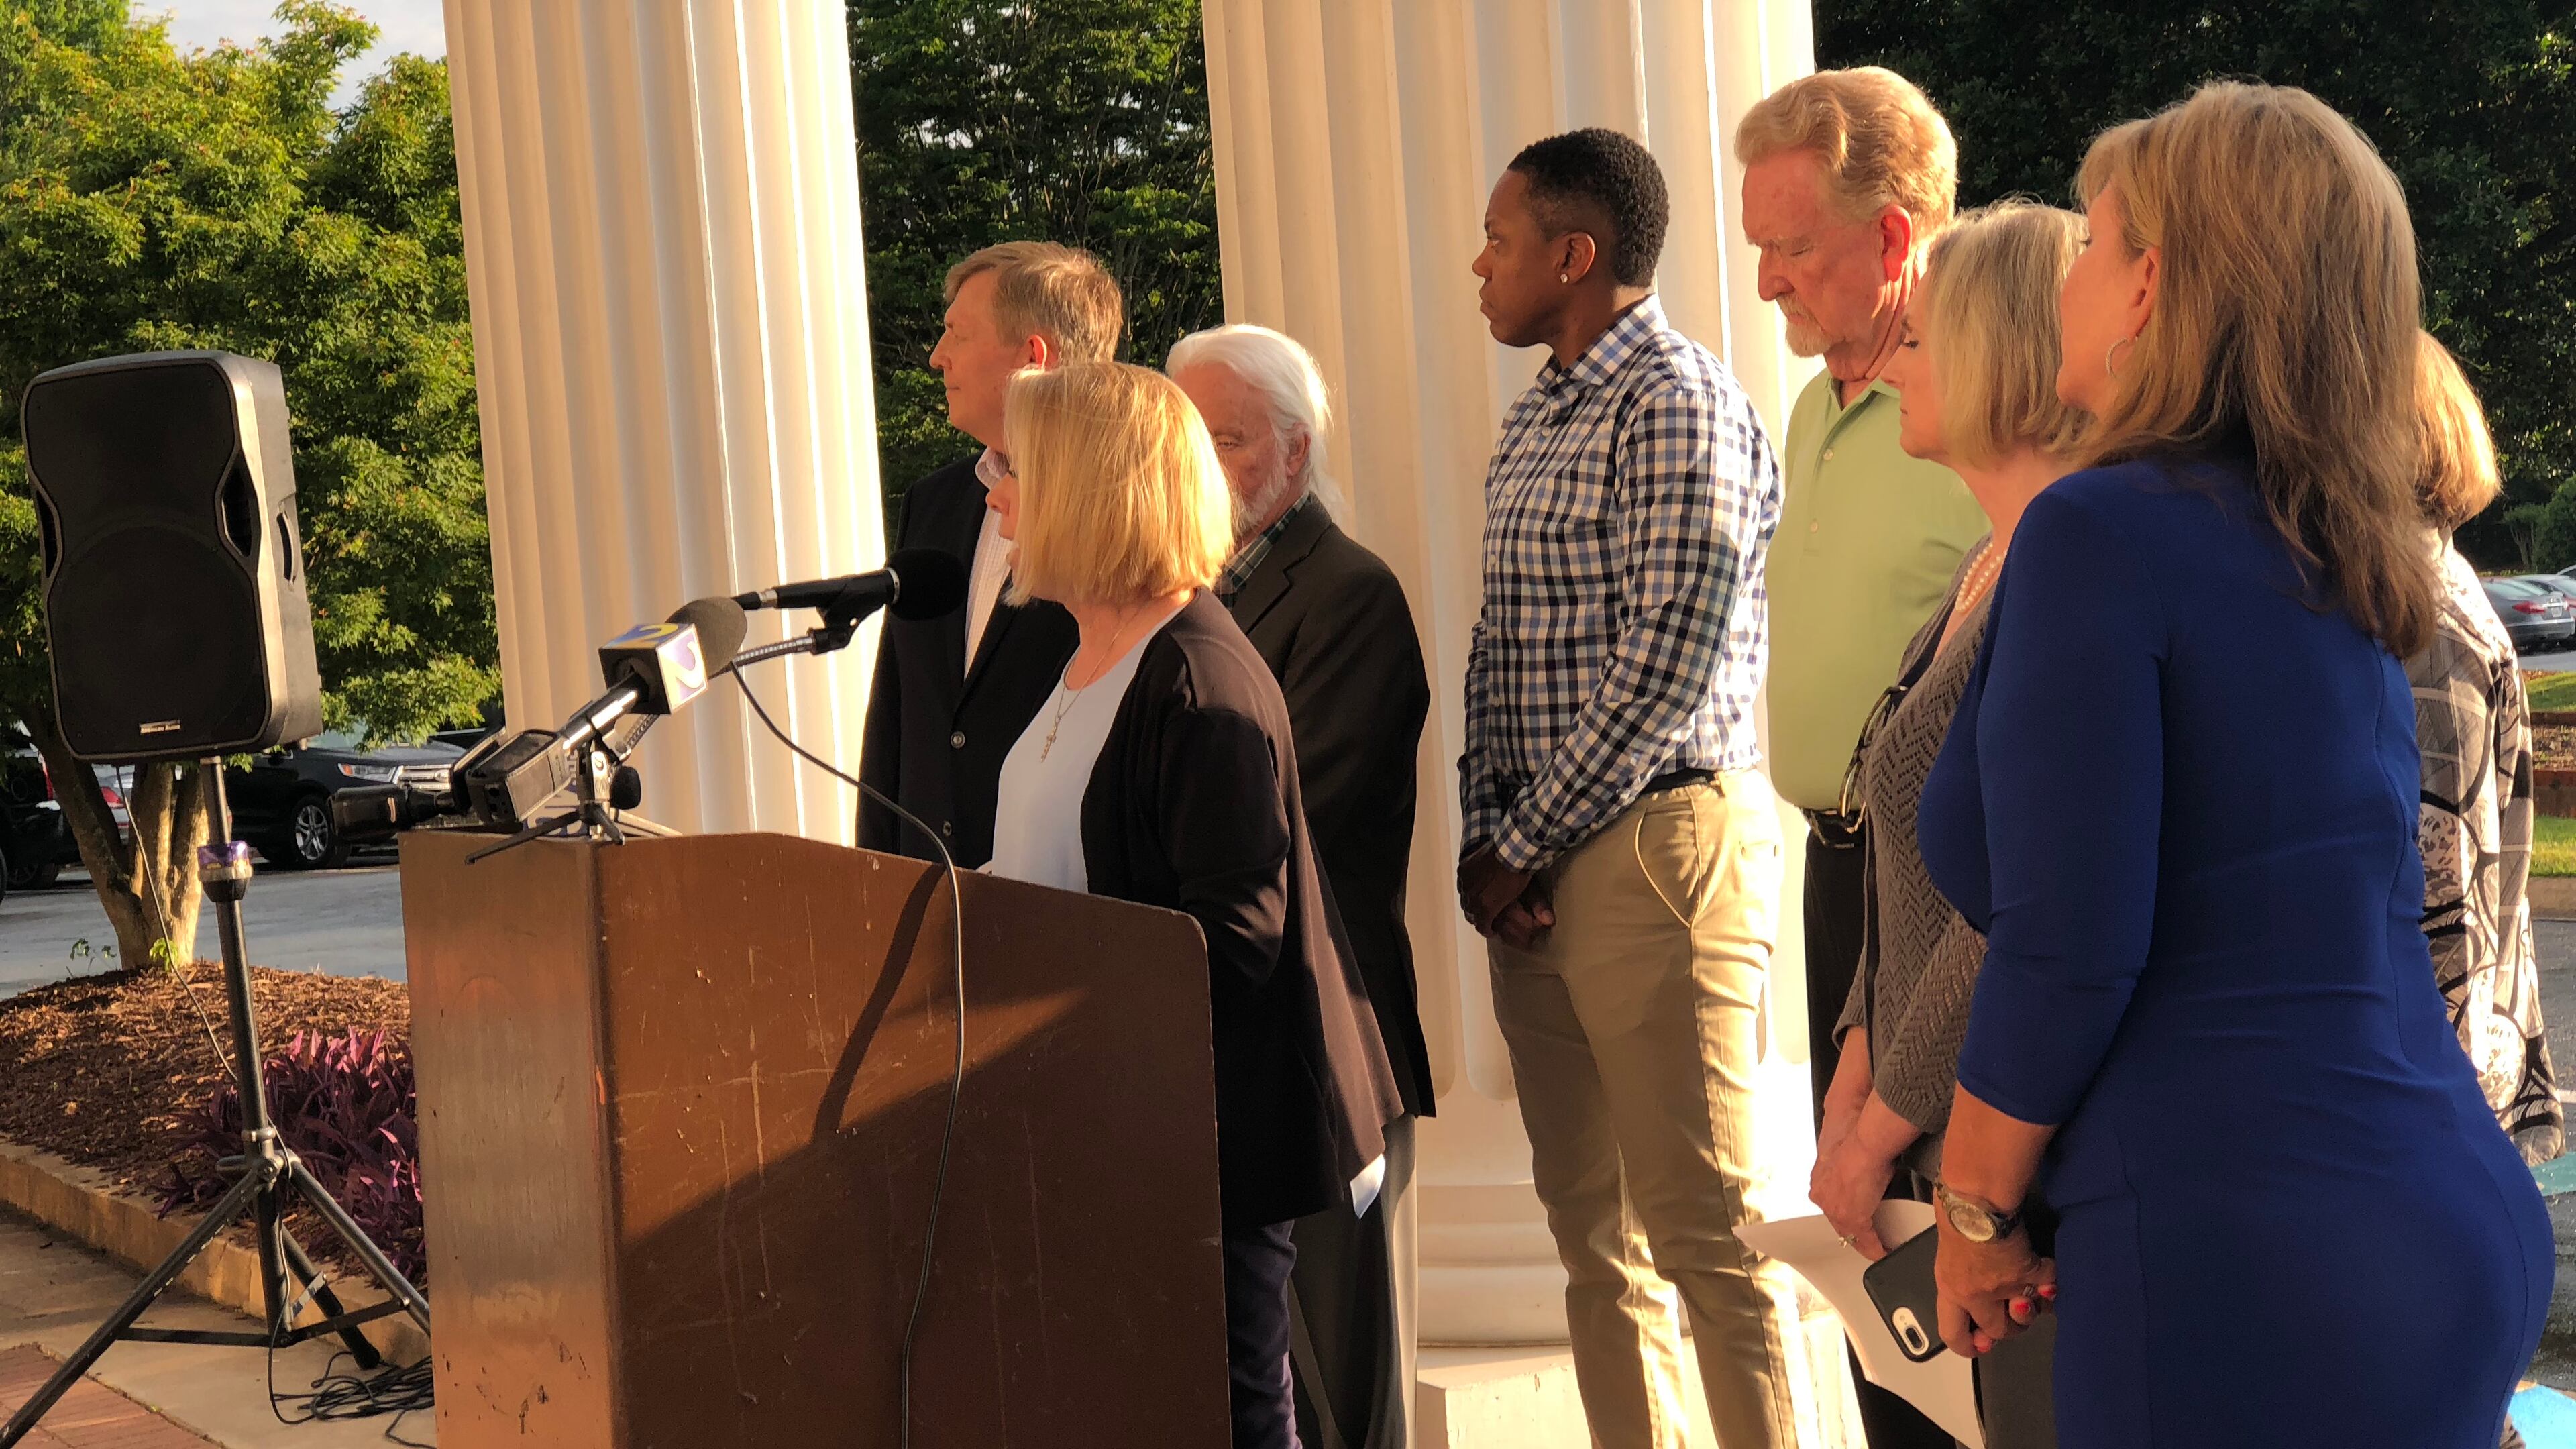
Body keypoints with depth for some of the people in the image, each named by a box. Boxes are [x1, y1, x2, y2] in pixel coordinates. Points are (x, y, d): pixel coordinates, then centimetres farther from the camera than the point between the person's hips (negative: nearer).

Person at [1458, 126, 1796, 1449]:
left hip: (1659, 842, -9)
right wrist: (1486, 832, 4)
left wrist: (1526, 843, -12)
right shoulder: (1536, 419, 17)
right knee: (1591, 1224, 12)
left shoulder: (1678, 404, -11)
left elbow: (1669, 658, -17)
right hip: (1536, 867, 9)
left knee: (1705, 1226, -7)